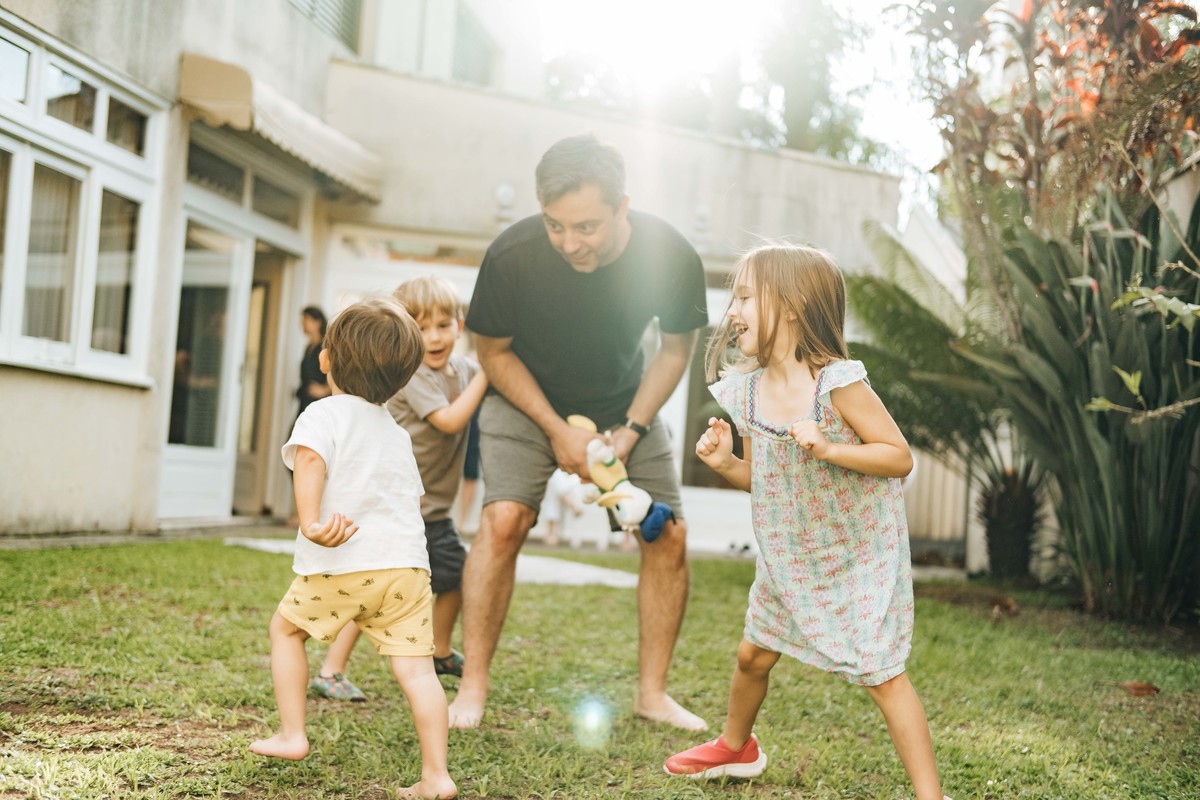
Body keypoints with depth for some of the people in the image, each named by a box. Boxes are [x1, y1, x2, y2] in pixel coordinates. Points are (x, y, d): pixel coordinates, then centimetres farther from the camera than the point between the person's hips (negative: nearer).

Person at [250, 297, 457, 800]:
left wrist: (311, 522, -34)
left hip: (340, 565, -5)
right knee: (416, 667, 1)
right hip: (408, 563, 5)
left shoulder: (323, 415, 0)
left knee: (285, 628, 20)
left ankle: (291, 736, 21)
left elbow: (310, 460, -21)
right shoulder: (397, 433, 20)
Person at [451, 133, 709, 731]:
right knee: (503, 518, -23)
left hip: (624, 404, 2)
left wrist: (630, 431, -15)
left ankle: (652, 693, 9)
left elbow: (675, 349, -6)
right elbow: (494, 351, -12)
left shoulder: (671, 259, -26)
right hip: (527, 398, -2)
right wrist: (558, 431, -18)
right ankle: (471, 691, -12)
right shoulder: (511, 256, -30)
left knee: (669, 535, -6)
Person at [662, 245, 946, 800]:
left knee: (880, 675, -9)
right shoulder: (746, 392, -5)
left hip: (860, 556, -6)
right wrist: (725, 463, -13)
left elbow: (900, 457, -20)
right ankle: (736, 747, 47)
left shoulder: (838, 383, -23)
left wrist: (828, 448, -33)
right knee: (753, 654, 20)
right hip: (788, 559, 7)